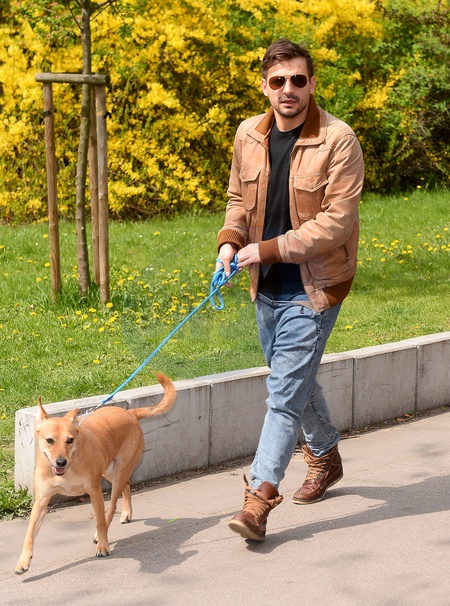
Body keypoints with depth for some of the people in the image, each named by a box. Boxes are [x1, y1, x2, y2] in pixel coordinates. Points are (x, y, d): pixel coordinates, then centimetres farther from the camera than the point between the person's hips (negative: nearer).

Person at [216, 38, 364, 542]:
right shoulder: (249, 135, 2)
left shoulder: (338, 141, -17)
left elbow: (336, 222, -20)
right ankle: (326, 457, 44)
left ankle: (259, 499, -10)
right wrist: (230, 241, -5)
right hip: (267, 288, 7)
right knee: (295, 380, 22)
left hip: (313, 287, -7)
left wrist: (268, 249, -21)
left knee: (286, 391, -10)